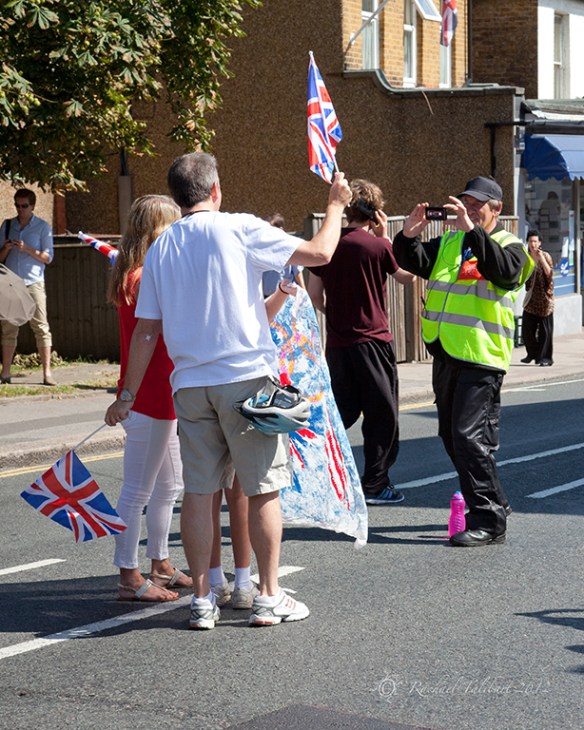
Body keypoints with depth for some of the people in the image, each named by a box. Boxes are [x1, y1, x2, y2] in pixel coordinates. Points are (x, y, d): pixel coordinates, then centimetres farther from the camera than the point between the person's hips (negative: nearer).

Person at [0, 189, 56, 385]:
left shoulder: (42, 227, 4)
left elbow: (47, 257, 0)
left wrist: (27, 249, -14)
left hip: (33, 282, -3)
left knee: (41, 327, -6)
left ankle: (47, 372, -5)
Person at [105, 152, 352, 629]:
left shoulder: (160, 249, 8)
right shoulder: (239, 229, -6)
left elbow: (147, 330, 9)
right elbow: (319, 253, -8)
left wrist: (127, 396, 15)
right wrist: (336, 205, 10)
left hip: (190, 384, 4)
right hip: (247, 377, -4)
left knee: (199, 491, 7)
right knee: (263, 488, 5)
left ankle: (202, 601, 9)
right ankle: (269, 598, 9)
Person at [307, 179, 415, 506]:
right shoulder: (378, 246, -10)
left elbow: (315, 296, 7)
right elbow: (408, 276, 7)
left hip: (337, 341, 5)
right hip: (373, 340, -5)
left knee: (341, 412, 14)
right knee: (382, 414, 5)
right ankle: (375, 485, 7)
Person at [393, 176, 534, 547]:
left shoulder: (508, 245, -2)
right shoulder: (448, 243, 16)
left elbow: (504, 270, -24)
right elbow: (412, 262, 6)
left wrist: (472, 231, -32)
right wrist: (409, 235, -13)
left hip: (481, 358, -8)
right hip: (445, 356, 8)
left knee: (470, 436, -15)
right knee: (452, 436, 15)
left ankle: (489, 521, -11)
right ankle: (495, 503, 29)